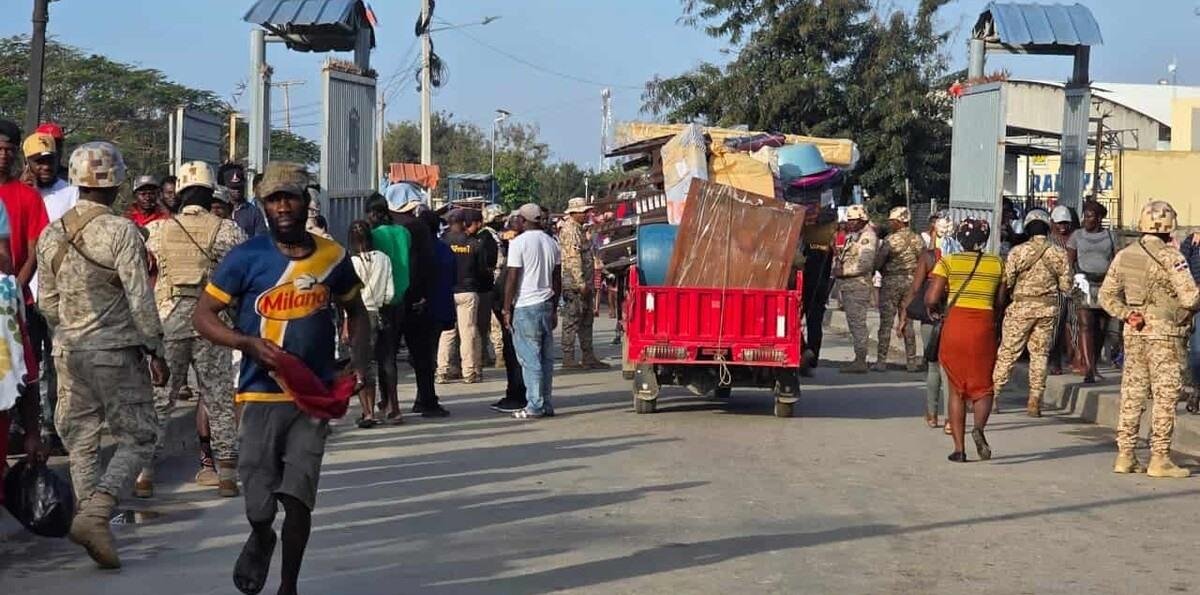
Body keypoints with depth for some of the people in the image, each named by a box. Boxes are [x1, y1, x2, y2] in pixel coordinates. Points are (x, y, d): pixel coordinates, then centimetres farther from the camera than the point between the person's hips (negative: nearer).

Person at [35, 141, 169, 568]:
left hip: (69, 352, 6)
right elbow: (139, 298, -13)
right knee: (137, 438, 2)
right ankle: (95, 513, -13)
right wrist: (156, 351, -6)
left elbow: (46, 302, 12)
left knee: (81, 441, 12)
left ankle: (91, 518, 13)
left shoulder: (51, 235, 6)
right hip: (116, 350, -6)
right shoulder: (121, 231, -12)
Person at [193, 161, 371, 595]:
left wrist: (358, 364, 3)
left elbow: (356, 313, 19)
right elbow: (203, 315, -1)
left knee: (298, 499, -6)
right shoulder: (247, 257, -5)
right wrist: (250, 343, -17)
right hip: (262, 396, -1)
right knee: (259, 506, 0)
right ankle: (260, 538, 38)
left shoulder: (332, 258, 3)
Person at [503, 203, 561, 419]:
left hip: (525, 306, -6)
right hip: (546, 305, 6)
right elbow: (557, 280, 15)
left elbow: (512, 279, -10)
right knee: (546, 358, 9)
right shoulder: (551, 243, 12)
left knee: (530, 358, -4)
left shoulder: (519, 243, -9)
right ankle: (546, 405, 12)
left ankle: (535, 406, -5)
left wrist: (507, 309, -4)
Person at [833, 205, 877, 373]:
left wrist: (843, 271, -17)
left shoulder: (867, 237, -10)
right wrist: (837, 267, 9)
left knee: (857, 322, -10)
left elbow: (865, 264, -19)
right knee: (853, 323, 11)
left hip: (858, 285, -10)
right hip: (847, 285, 10)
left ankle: (860, 361, -9)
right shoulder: (852, 236, 19)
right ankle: (859, 359, 15)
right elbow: (842, 256, 29)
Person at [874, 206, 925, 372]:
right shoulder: (917, 239, 3)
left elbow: (878, 262, -10)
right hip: (911, 282, 5)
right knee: (908, 323, 11)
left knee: (886, 323, 0)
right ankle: (911, 361, 10)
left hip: (891, 282, -5)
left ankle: (881, 361, 0)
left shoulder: (890, 240, -13)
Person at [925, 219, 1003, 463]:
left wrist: (935, 310, 14)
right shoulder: (997, 264, 6)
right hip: (984, 325, 0)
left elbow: (931, 298, -7)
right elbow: (1000, 301, 7)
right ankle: (979, 427, -22)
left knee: (956, 389, 11)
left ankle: (959, 448, 9)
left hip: (954, 324, 0)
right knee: (983, 386, 9)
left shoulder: (948, 262, 0)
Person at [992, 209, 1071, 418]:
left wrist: (1000, 305, 9)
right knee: (1040, 354, 9)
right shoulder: (1059, 253, 0)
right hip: (1048, 307, 2)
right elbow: (1066, 286, 2)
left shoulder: (1018, 251, -8)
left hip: (1021, 306, -2)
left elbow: (1006, 282, -8)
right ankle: (1035, 402, 8)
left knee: (1007, 353, 3)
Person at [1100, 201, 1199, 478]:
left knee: (1132, 394, 10)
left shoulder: (1124, 255, 6)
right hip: (1165, 333, -6)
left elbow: (1107, 295, 10)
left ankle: (1125, 455, 12)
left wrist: (1126, 314, 6)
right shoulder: (1170, 257, -13)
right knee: (1165, 397, 1)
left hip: (1134, 333, 6)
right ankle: (1159, 458, 2)